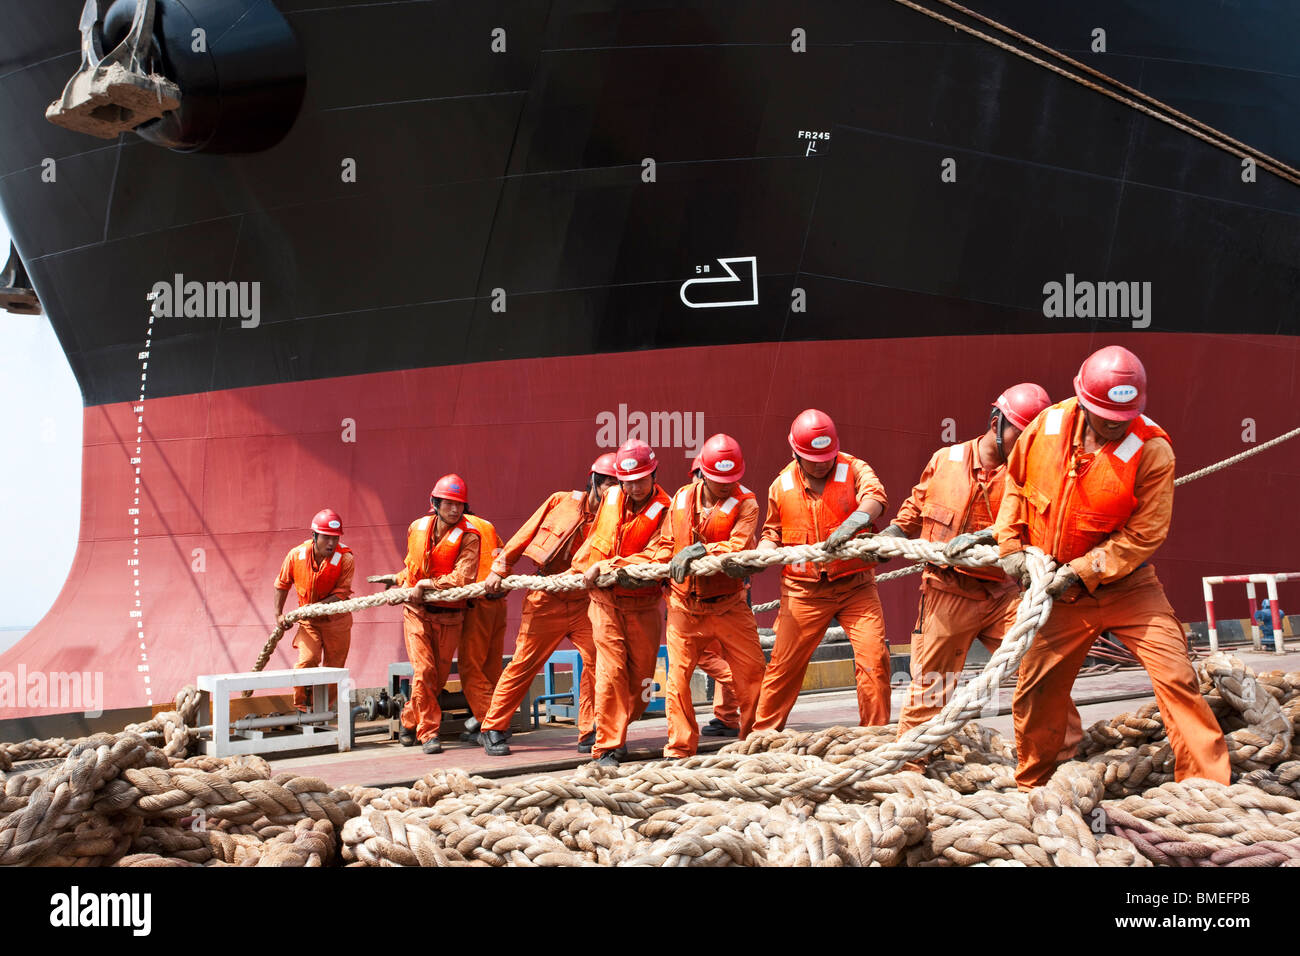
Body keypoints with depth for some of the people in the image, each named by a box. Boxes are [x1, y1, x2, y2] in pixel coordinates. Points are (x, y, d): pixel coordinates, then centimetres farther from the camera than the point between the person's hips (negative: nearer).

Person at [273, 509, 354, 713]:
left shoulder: (345, 559, -17)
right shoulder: (296, 555, -11)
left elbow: (341, 593, -17)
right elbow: (282, 584, 5)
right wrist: (278, 614, 4)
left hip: (336, 619, 0)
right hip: (309, 620, 0)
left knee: (333, 667, 5)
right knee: (308, 658, -18)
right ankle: (303, 707, -5)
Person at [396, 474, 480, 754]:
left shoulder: (468, 537, -12)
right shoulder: (417, 529, 3)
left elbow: (462, 579, -23)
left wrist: (426, 585, -23)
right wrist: (401, 579, 16)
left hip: (448, 616, -1)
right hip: (417, 612, 1)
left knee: (438, 677, 6)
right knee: (424, 671, -13)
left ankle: (409, 722, 28)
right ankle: (428, 733, -3)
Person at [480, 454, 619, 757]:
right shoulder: (561, 502, 0)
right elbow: (526, 534, 6)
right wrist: (500, 567, 5)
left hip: (582, 603, 2)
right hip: (546, 600, -2)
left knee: (597, 658, -13)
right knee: (524, 664, 2)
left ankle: (589, 734, -1)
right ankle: (493, 730, 16)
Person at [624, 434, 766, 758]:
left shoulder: (745, 503, -5)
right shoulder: (682, 498, 7)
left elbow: (740, 546, -20)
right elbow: (666, 544, 15)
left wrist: (700, 549, -28)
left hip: (728, 605, -2)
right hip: (685, 606, 2)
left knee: (751, 671, -1)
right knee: (678, 677, -2)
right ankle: (679, 749, 8)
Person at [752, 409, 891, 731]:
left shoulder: (854, 469, -3)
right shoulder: (782, 486, 6)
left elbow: (875, 496, -24)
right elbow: (773, 533, 17)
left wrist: (853, 522, -44)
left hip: (855, 585, -1)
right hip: (804, 590, 2)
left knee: (873, 656, -11)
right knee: (784, 664, 4)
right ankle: (763, 733, 19)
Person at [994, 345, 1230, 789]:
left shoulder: (1152, 450, -20)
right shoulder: (1047, 426, -8)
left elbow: (1144, 535, -18)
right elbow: (1016, 483, 10)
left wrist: (1080, 571, -21)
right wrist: (1010, 545, 2)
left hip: (1127, 583, -3)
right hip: (1059, 589, 3)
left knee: (1176, 677, -14)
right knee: (1035, 691, 9)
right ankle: (1029, 789, 31)